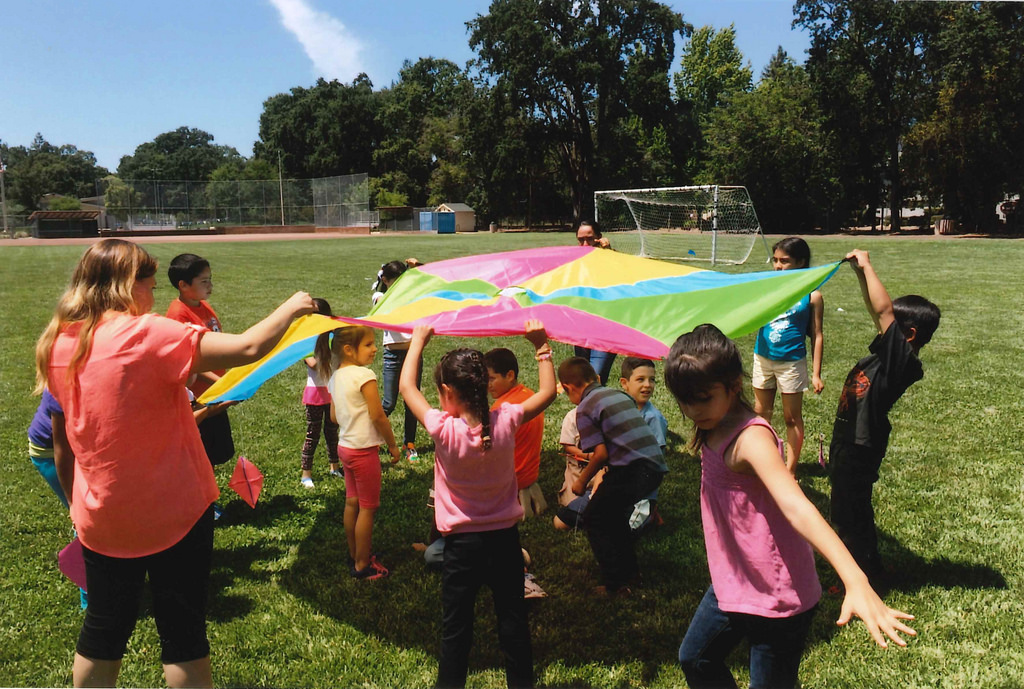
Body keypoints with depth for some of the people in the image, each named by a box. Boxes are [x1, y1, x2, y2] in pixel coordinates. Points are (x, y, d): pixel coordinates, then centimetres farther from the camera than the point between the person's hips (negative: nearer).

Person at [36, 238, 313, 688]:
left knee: (102, 631, 21)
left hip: (101, 518, 6)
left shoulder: (57, 344, 0)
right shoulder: (147, 334, -20)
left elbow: (61, 443, 9)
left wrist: (75, 504, 21)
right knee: (182, 633, 8)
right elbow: (248, 348, -25)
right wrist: (291, 308, -9)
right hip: (173, 514, -6)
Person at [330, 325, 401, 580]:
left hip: (345, 446, 8)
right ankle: (362, 565, 12)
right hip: (364, 449, -8)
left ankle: (355, 555, 32)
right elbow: (378, 416, -20)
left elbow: (334, 416, 11)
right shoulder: (364, 375, -21)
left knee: (352, 503, 18)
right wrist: (393, 445, -9)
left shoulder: (336, 376, 5)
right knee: (368, 507, 3)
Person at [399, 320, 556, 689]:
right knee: (513, 623, 16)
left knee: (455, 629, 13)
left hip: (462, 544, -2)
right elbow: (547, 392, 1)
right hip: (505, 538, 3)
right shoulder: (505, 421, -14)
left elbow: (406, 387, -6)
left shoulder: (444, 430, -20)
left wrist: (418, 340, 3)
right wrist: (541, 345, 7)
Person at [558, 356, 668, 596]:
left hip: (631, 470, -8)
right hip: (655, 466, 8)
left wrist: (582, 482, 5)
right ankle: (630, 572, 34)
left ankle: (615, 584, 11)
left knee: (594, 520, 11)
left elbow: (601, 453, -10)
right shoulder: (620, 395, 19)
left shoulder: (585, 408, -4)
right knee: (613, 513, 27)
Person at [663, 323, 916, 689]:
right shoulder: (714, 430, -3)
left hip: (777, 597, -9)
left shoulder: (750, 439, -29)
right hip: (733, 583, 9)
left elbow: (797, 507, -43)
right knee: (694, 659, 24)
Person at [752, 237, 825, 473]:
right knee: (761, 413, 12)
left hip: (792, 361, -3)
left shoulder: (812, 296, -5)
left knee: (792, 417, 7)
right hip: (763, 358, 3)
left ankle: (790, 471, 18)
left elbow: (816, 336, -3)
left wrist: (816, 374, -5)